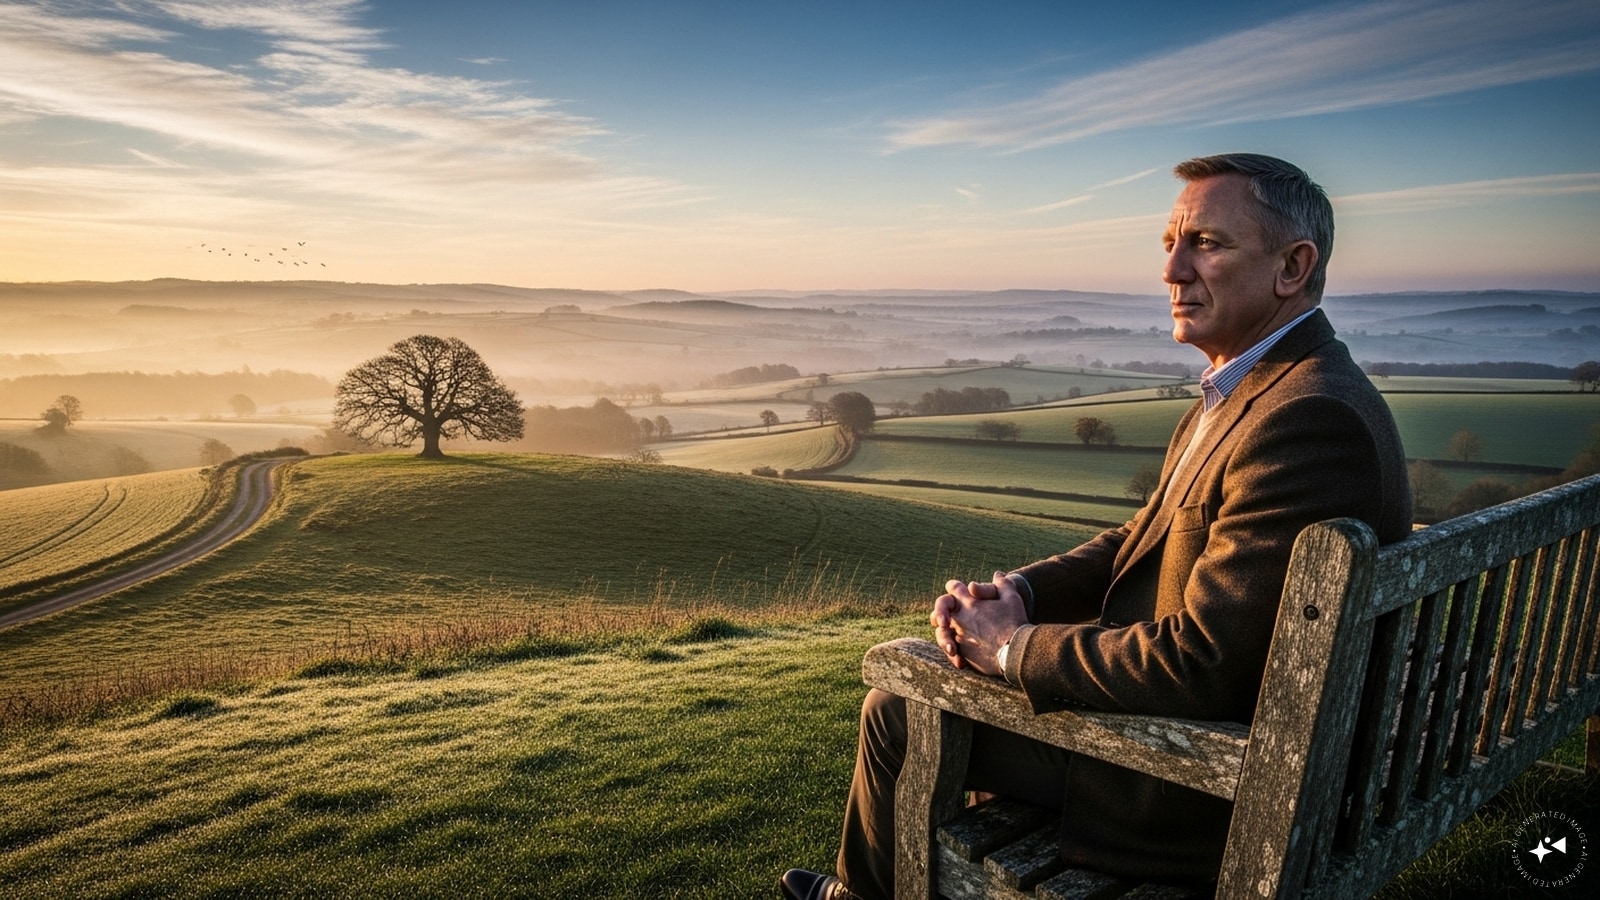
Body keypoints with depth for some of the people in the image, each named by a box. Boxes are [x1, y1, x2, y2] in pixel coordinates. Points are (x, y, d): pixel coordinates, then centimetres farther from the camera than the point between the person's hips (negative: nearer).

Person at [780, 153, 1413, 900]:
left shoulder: (1312, 420, -27)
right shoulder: (1253, 383, 6)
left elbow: (1196, 667, -30)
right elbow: (1148, 537, 10)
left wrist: (1014, 647, -17)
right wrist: (1017, 592, -6)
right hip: (1206, 714, 10)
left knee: (899, 713, 0)